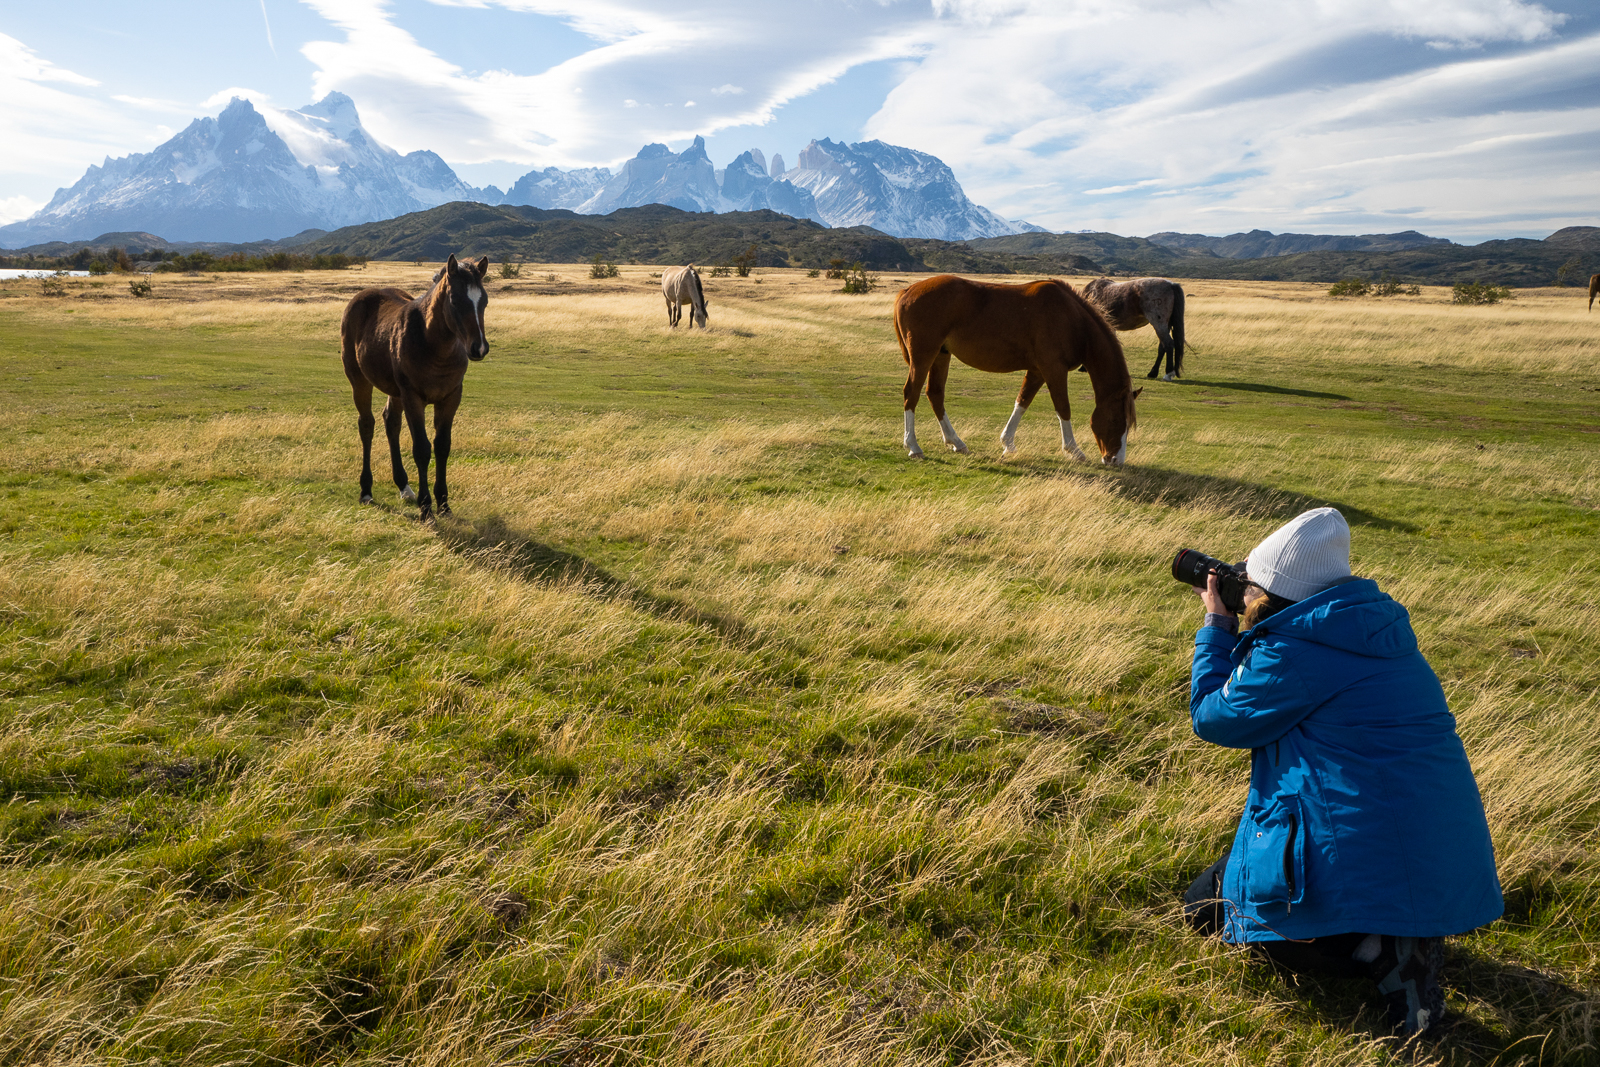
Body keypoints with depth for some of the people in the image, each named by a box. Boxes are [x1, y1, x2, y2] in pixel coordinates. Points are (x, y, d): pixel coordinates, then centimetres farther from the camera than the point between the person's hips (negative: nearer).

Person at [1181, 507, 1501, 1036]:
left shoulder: (1292, 651, -17)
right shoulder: (1374, 626, 9)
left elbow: (1212, 718, -4)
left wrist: (1216, 627, 5)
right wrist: (1230, 633, 17)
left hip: (1367, 850, -9)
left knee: (1206, 906, 9)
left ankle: (1375, 952, -9)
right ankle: (1410, 931, 11)